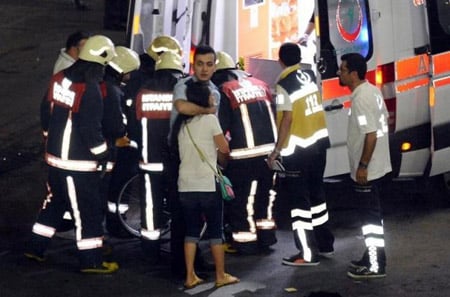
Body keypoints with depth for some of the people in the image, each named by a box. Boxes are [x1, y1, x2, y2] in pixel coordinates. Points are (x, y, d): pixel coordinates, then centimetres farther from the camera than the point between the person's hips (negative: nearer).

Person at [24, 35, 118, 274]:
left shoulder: (59, 79, 3)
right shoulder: (90, 90, -22)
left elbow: (46, 112, 13)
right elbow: (91, 129, -21)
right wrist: (102, 155, -9)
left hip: (55, 156, 8)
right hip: (79, 163, -8)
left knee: (54, 202, 22)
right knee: (89, 210, 1)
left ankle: (36, 247, 28)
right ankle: (91, 261, 6)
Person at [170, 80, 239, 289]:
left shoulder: (181, 122, 10)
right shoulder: (210, 119, -7)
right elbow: (224, 149, -4)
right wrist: (222, 140, 18)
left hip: (186, 185, 5)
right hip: (208, 184, -5)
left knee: (191, 230, 10)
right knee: (215, 230, 4)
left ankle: (190, 276, 7)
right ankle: (221, 276, 9)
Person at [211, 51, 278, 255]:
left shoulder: (224, 91, -6)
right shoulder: (260, 85, 12)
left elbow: (220, 126, -11)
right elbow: (274, 117, 14)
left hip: (243, 155, -6)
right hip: (269, 150, 6)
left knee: (240, 199, 5)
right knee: (265, 194, 20)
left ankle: (245, 242, 6)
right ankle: (266, 236, 27)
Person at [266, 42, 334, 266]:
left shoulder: (284, 85, -14)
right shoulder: (310, 75, 5)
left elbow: (286, 120, -19)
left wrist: (277, 151, -15)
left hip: (297, 149, -7)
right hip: (319, 142, 7)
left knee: (299, 199, -3)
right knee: (316, 193, 20)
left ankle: (308, 253, -4)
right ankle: (325, 243, 28)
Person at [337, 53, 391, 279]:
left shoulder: (361, 99, -23)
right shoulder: (372, 90, 8)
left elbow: (371, 135, -26)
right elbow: (385, 120, 17)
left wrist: (362, 166, -21)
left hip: (367, 169, -10)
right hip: (377, 165, 10)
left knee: (371, 216, -2)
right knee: (371, 214, 18)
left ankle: (375, 266, 4)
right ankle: (372, 257, 28)